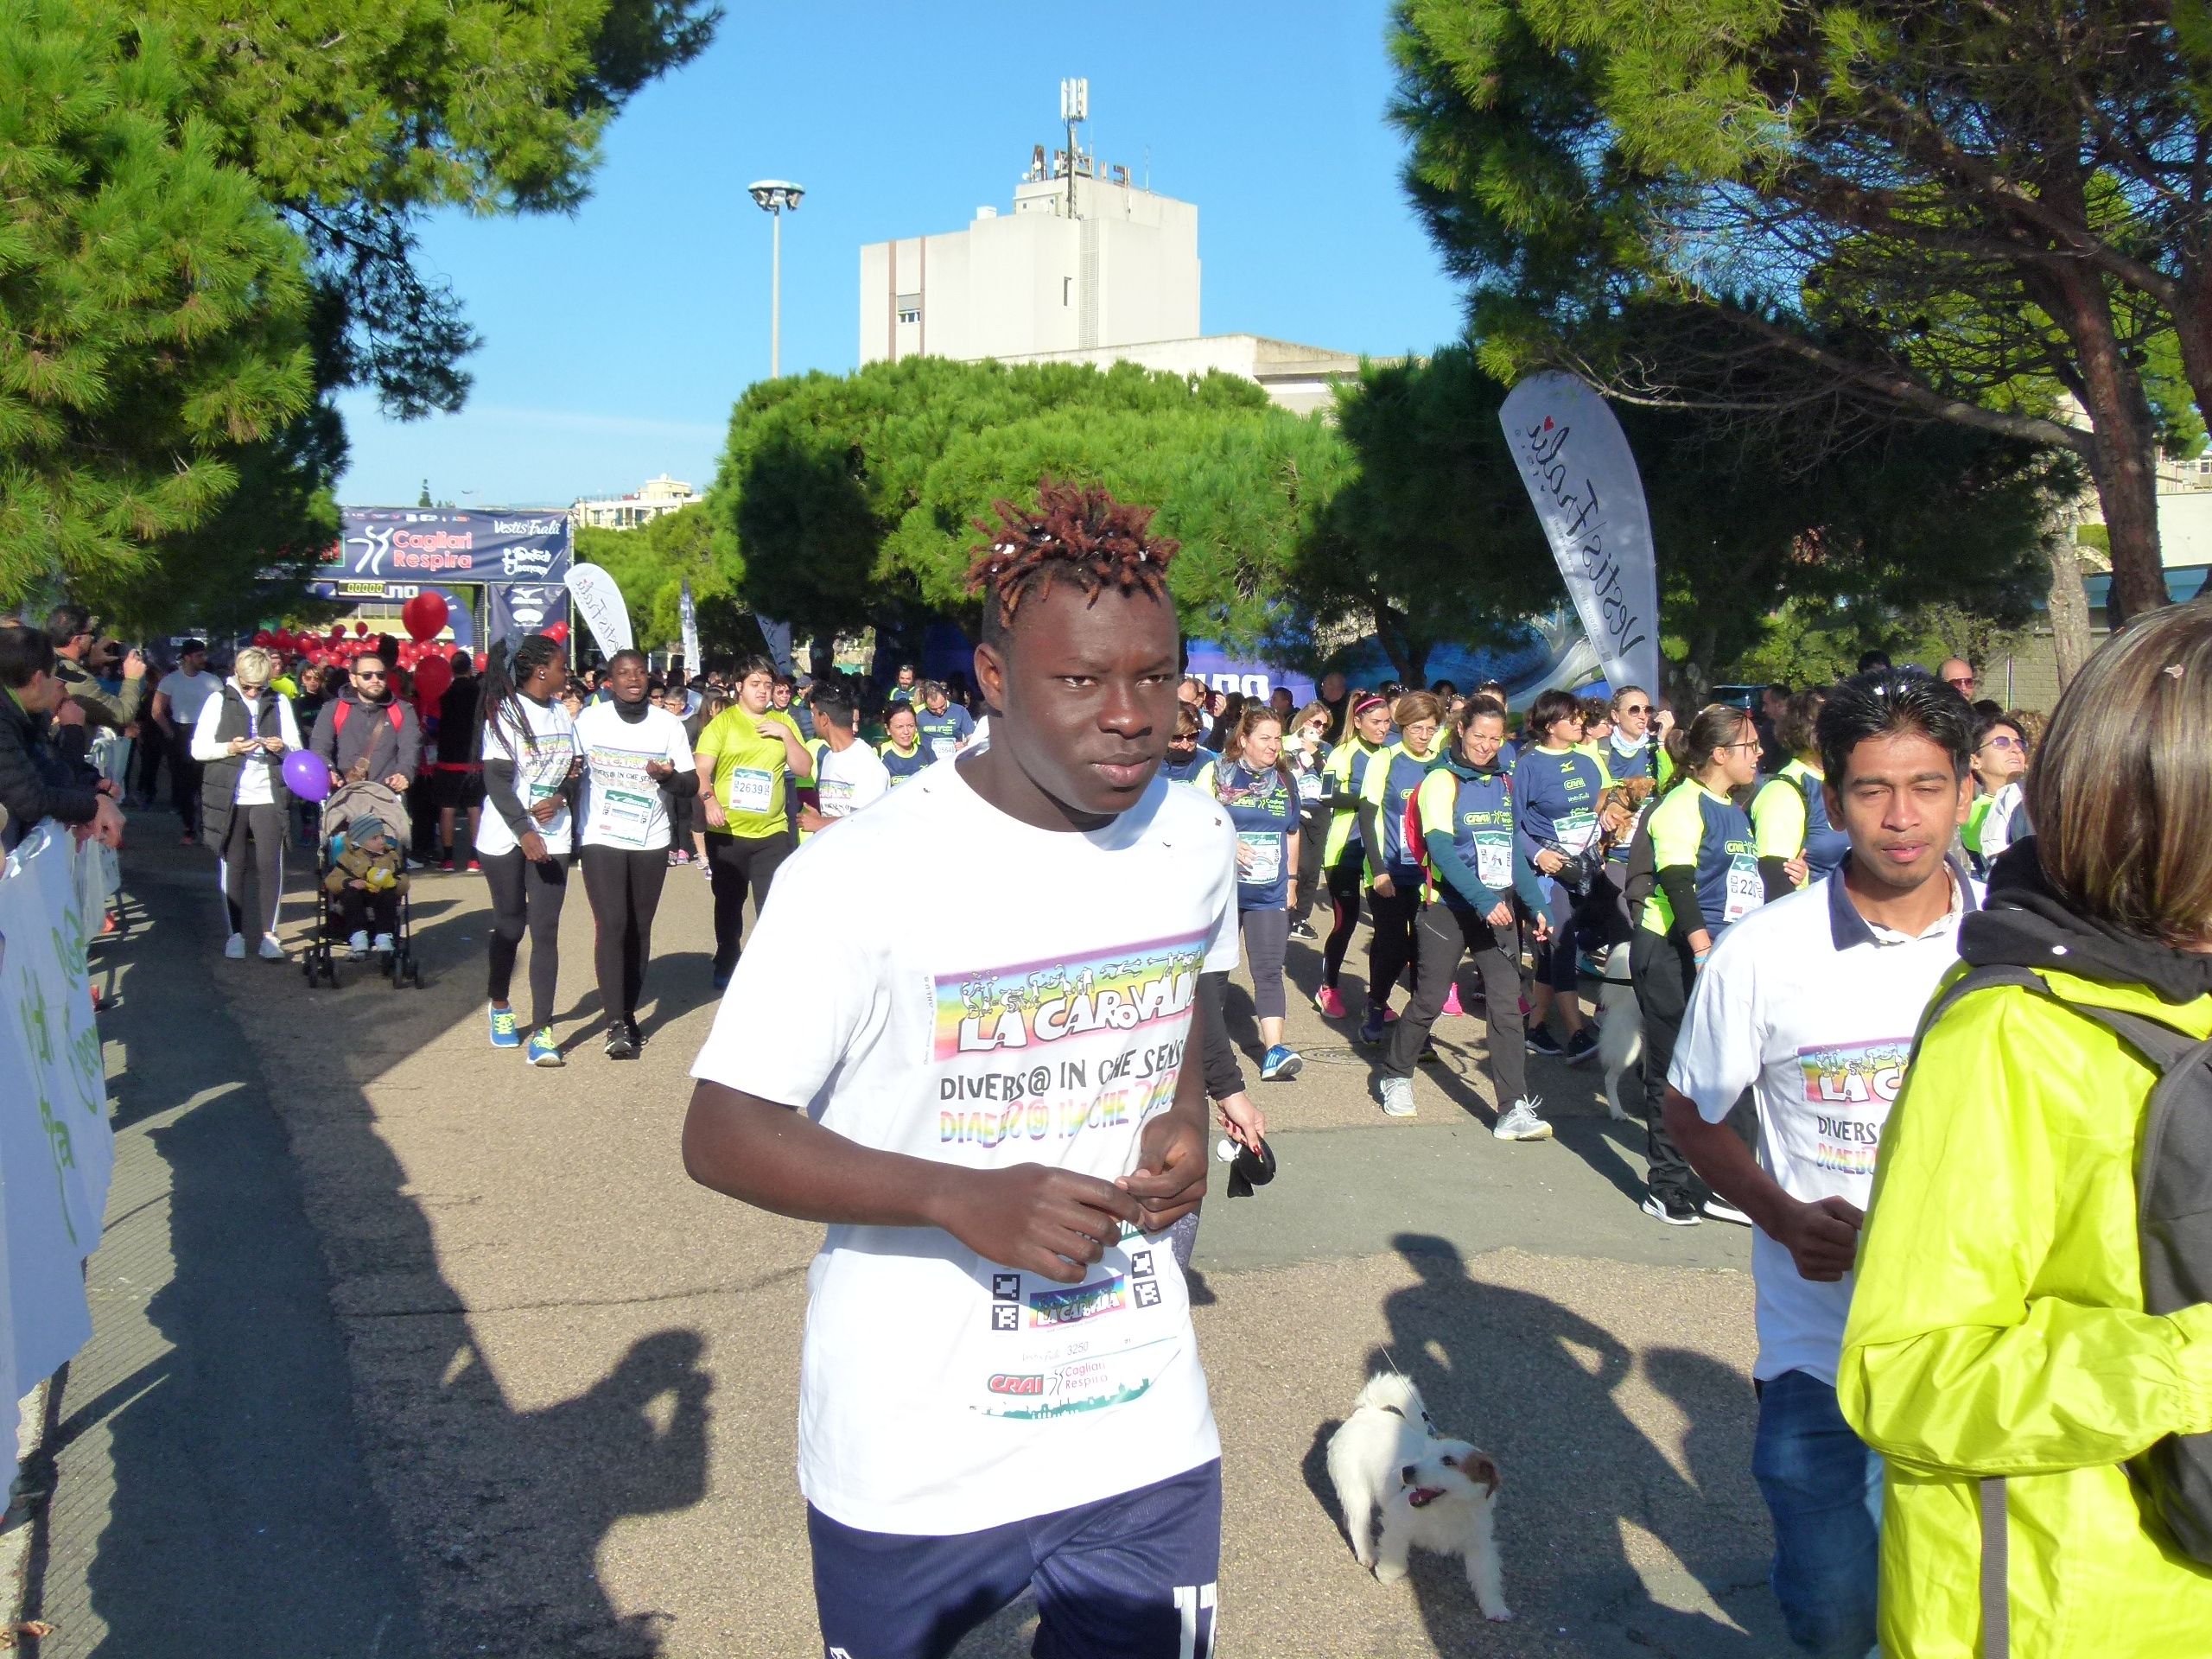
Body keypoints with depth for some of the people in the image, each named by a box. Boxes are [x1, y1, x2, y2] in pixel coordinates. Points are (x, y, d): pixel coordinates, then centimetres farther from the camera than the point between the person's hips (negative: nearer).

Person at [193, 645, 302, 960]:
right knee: (232, 866, 4)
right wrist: (229, 748, -17)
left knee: (270, 865, -5)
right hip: (228, 798, -1)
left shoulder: (279, 703, 9)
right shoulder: (219, 701, 4)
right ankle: (236, 933, 11)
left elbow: (297, 746, 10)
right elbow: (197, 748, 0)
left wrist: (283, 747, -12)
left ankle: (268, 933, 0)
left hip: (269, 797, 1)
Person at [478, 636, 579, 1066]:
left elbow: (574, 769, 13)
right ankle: (500, 1007, 33)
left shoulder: (562, 713, 7)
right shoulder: (505, 713, -9)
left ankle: (541, 1031, -5)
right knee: (510, 925, 9)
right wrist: (524, 832, -22)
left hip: (553, 835, 4)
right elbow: (497, 780, -14)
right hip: (506, 837, -4)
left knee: (545, 931, -4)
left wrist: (560, 798, -8)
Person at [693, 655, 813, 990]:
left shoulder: (784, 723, 8)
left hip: (772, 833, 1)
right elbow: (701, 770, -7)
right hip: (727, 832, -1)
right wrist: (709, 799, -26)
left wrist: (786, 734, -8)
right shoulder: (722, 722, 0)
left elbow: (804, 770, 4)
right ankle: (726, 966, 29)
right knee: (728, 903, 14)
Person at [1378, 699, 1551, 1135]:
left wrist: (1536, 902, 13)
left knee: (1507, 1005, -4)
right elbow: (1441, 849, -19)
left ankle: (1514, 1110, -5)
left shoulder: (1503, 782, 11)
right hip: (1450, 908, -5)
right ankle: (1396, 1076, 30)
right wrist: (1483, 900, -28)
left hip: (1499, 909, 5)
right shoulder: (1442, 781, -8)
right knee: (1429, 1000, 6)